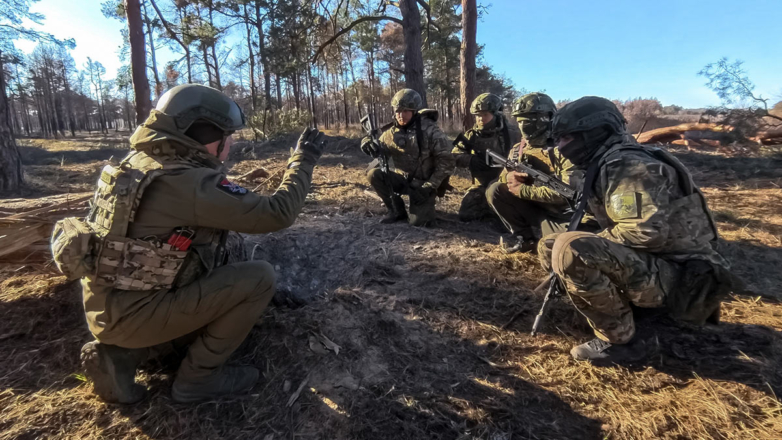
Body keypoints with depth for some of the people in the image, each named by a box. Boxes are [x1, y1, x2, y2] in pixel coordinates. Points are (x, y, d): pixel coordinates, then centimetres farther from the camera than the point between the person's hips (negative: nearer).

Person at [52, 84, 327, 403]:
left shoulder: (140, 161, 2)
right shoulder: (189, 183, -25)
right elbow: (276, 214, -22)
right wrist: (302, 161, -11)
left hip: (108, 305, 9)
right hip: (132, 313, -9)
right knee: (260, 278, -12)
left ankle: (121, 352, 17)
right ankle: (197, 378, 2)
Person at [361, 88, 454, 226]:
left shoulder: (430, 130, -17)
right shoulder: (392, 132, -2)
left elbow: (446, 161, -16)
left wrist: (429, 187, -21)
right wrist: (369, 143, -20)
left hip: (423, 184, -4)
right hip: (402, 180, 4)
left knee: (417, 221, -20)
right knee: (374, 174, -19)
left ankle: (426, 205, 18)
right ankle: (397, 210, 0)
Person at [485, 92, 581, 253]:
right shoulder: (518, 149, 4)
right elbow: (503, 177, 7)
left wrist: (523, 190, -23)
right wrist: (509, 177, -20)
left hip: (559, 216, -4)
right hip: (530, 209, 5)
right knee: (494, 190, -14)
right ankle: (525, 235, -6)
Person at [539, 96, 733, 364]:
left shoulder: (625, 164, -18)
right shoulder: (606, 164, 11)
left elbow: (649, 231, -28)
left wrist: (595, 241, -14)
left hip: (673, 274, -9)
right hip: (652, 264, 9)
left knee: (570, 251, -31)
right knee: (548, 247, 7)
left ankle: (619, 341, -12)